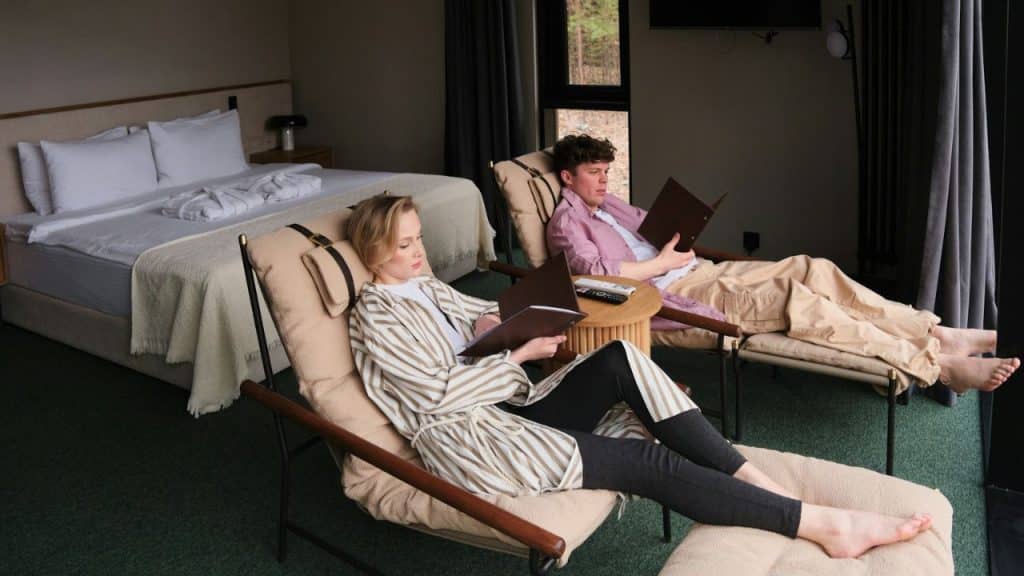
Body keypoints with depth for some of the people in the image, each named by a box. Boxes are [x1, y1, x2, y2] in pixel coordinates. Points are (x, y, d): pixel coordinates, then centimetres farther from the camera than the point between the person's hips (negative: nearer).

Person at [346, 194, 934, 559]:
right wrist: (521, 354, -12)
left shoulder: (426, 285, 19)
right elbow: (440, 391, -16)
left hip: (506, 406, 8)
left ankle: (753, 479, -21)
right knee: (645, 460, -21)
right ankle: (824, 524, -21)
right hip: (469, 437, -8)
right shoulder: (376, 315, -7)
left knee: (618, 359, -20)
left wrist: (489, 322, 7)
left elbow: (487, 313, 31)